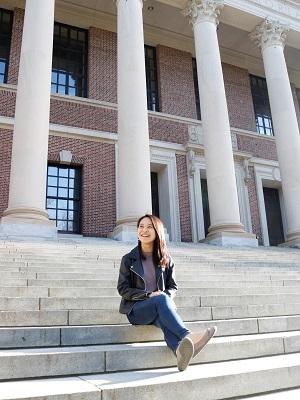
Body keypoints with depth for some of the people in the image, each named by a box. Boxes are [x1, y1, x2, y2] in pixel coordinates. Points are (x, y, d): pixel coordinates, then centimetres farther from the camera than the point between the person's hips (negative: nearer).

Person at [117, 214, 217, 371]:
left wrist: (165, 296, -12)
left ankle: (180, 351, -63)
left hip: (159, 306, 2)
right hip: (136, 309, -2)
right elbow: (123, 288, -1)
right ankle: (188, 336, -53)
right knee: (162, 299, -35)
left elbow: (173, 287, 13)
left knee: (162, 318, -37)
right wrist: (149, 295, -16)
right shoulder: (128, 259, 3)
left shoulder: (166, 260, 10)